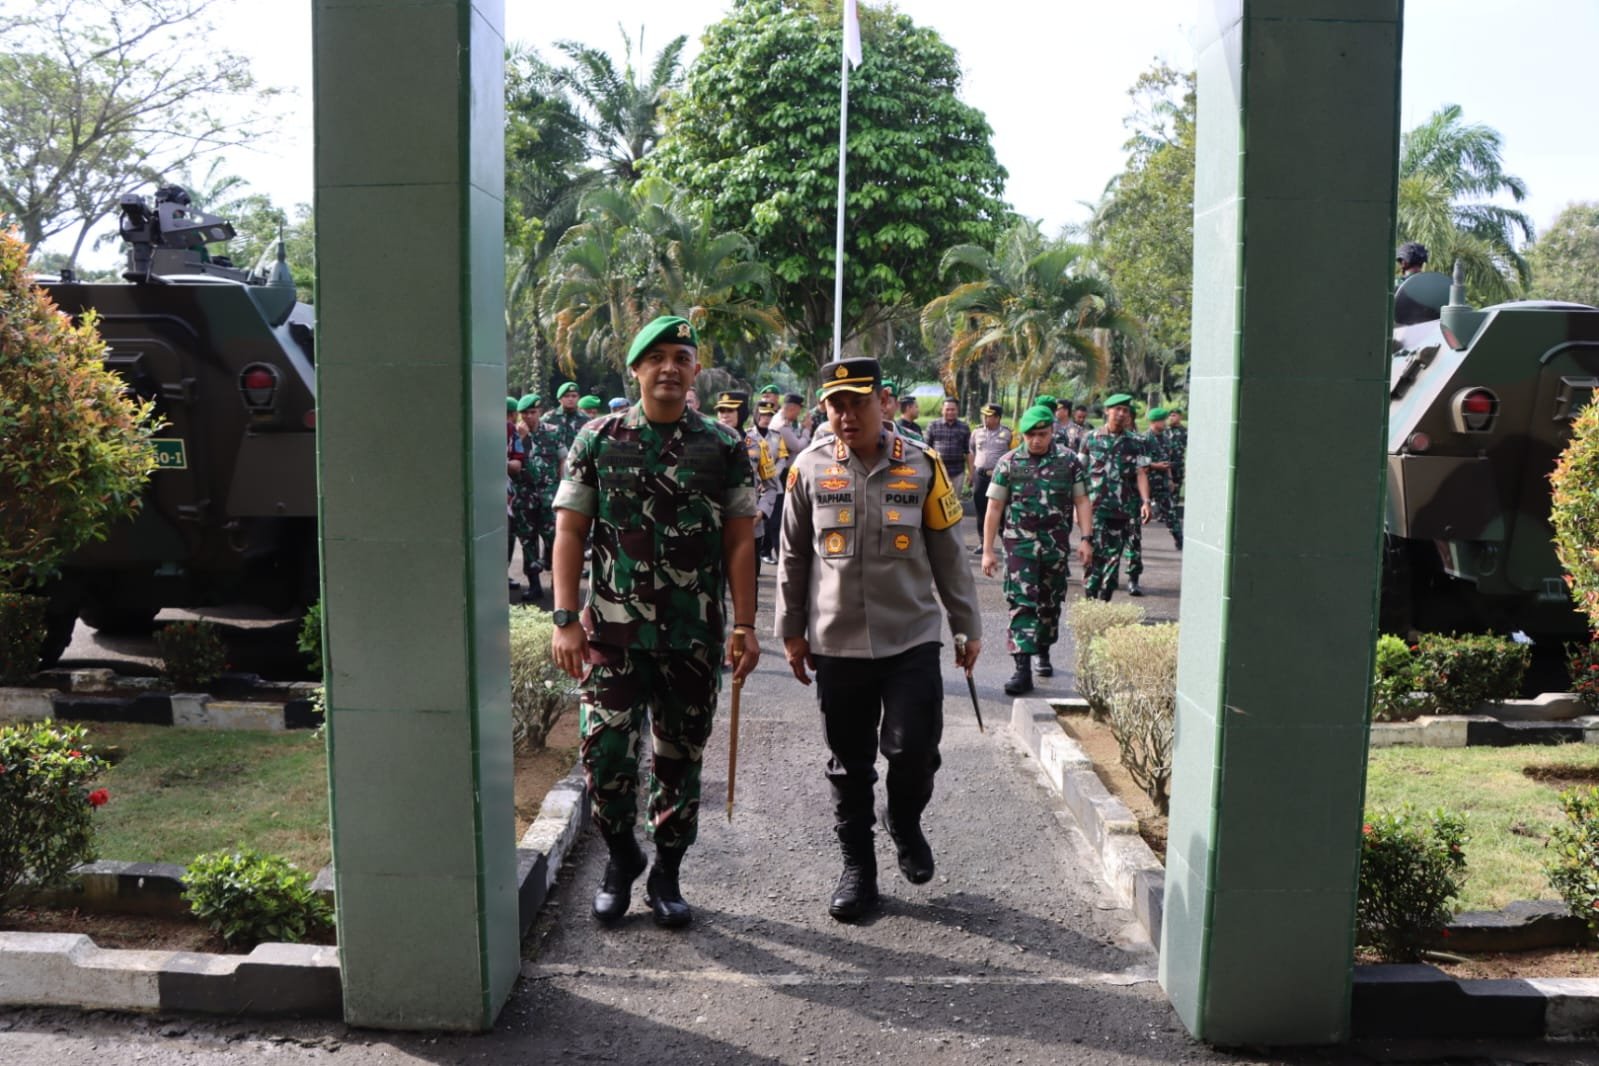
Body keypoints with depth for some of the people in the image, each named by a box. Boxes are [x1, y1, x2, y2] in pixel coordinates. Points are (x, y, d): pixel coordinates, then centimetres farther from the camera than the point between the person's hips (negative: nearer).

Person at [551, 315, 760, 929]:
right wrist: (565, 619, -7)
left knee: (680, 758, 9)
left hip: (694, 637, 1)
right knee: (605, 752, -3)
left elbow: (740, 542, 3)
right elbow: (570, 533, 1)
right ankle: (621, 858, 24)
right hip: (613, 631, -1)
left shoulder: (723, 448, 4)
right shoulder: (598, 440, 2)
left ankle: (666, 874, 27)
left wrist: (745, 626, -3)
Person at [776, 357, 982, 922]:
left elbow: (950, 553, 5)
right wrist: (792, 631, 9)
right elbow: (792, 556, 8)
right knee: (849, 764, 9)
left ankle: (906, 826, 27)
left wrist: (968, 626, 7)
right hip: (836, 644, 1)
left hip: (911, 640, -1)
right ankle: (857, 866, 26)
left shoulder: (922, 465, -1)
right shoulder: (810, 468, 0)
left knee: (914, 748, -5)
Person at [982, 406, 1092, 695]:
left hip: (1056, 545, 2)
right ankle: (1023, 669, -14)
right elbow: (995, 508, 1)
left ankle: (1043, 652, 36)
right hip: (1020, 544, -2)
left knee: (1050, 604, 14)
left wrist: (1085, 539, -4)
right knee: (1022, 603, -11)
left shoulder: (1069, 462, 4)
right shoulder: (1008, 463, 0)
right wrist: (987, 550, -2)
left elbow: (1081, 501, 7)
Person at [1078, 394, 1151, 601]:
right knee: (1095, 555, -10)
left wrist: (1145, 501, -14)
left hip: (1124, 510, 1)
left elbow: (1141, 473, 0)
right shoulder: (1091, 438, 6)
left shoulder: (1136, 442, 6)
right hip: (1095, 508, -1)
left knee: (1113, 557, 6)